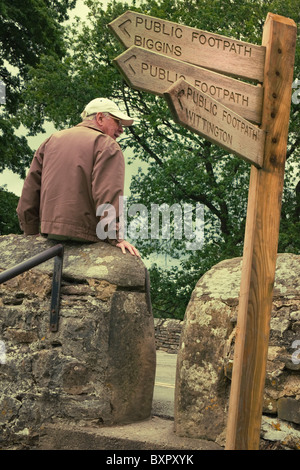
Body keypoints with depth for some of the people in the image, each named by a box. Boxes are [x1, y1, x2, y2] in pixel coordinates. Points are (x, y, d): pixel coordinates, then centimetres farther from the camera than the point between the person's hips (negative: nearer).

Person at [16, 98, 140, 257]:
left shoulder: (52, 140, 22)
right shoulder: (107, 145, 1)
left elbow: (30, 189, 18)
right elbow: (108, 192, -15)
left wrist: (30, 234, 21)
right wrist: (116, 237, -19)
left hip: (49, 232, 6)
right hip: (84, 236, -6)